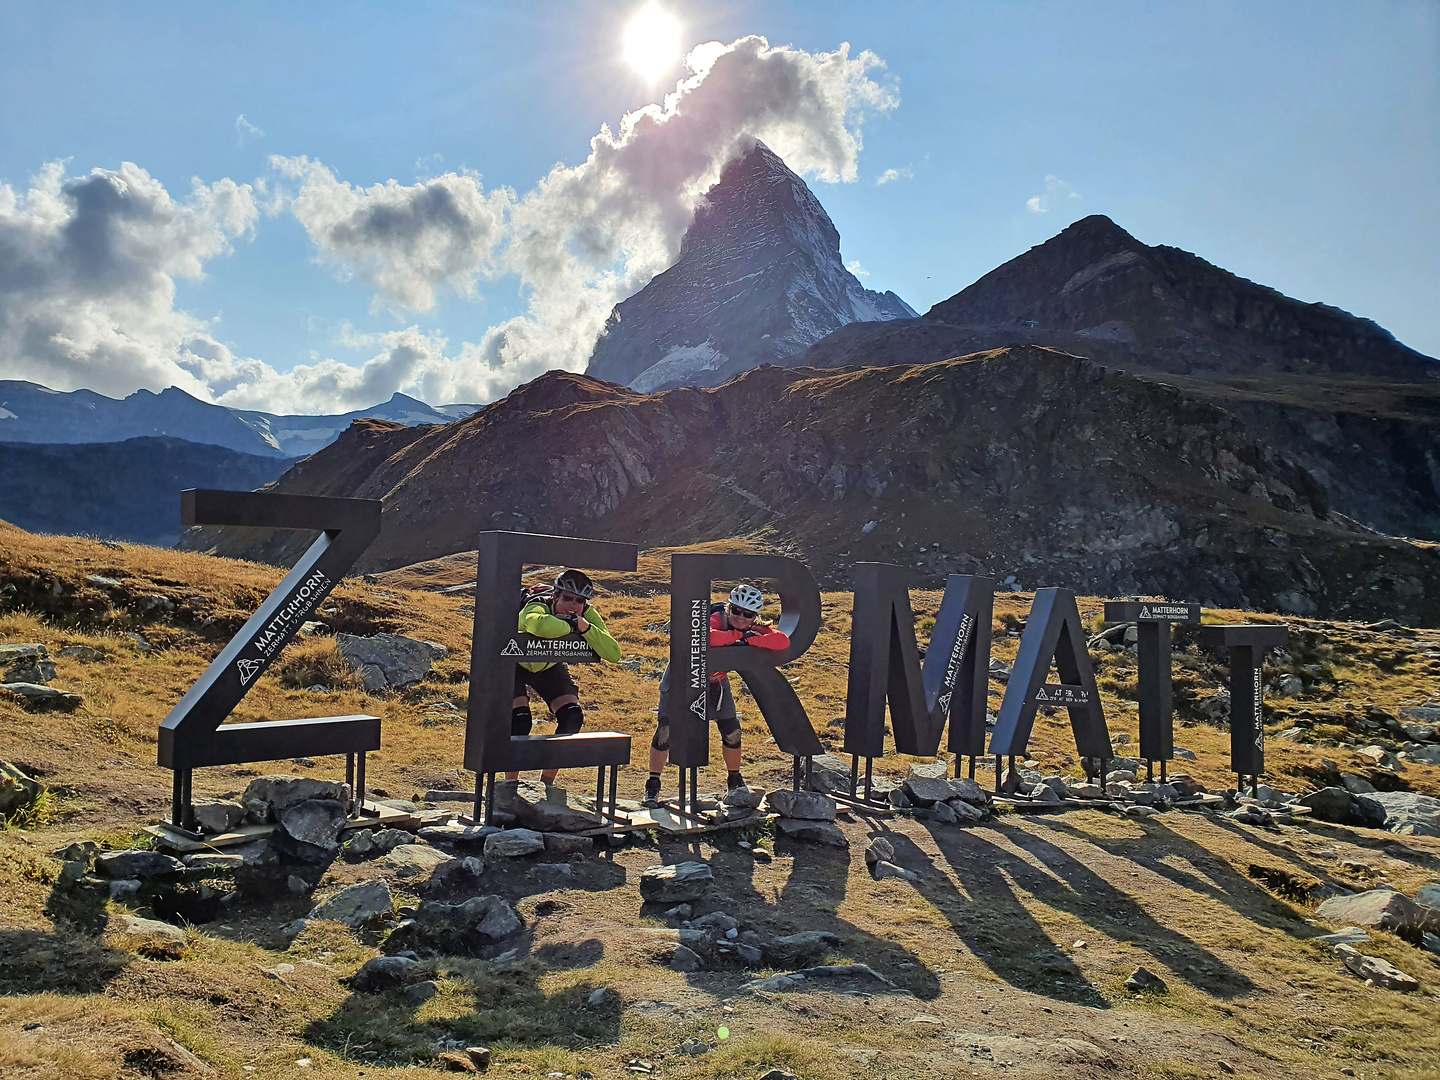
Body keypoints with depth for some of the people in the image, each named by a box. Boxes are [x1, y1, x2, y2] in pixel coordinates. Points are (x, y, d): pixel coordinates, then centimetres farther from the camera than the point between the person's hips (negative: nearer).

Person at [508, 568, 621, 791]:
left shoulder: (587, 615, -24)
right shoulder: (537, 606, -37)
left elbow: (614, 654, -35)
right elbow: (538, 625, -65)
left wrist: (585, 627, -47)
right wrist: (571, 625, -47)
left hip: (549, 666, 4)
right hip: (514, 664, -4)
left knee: (572, 717, -11)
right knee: (520, 720, -22)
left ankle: (547, 781, 7)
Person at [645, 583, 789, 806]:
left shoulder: (755, 630, -14)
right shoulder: (716, 619, -30)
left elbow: (783, 641, -30)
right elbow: (703, 637, -53)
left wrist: (751, 640, -40)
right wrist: (738, 635, -43)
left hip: (715, 681, 5)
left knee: (732, 731, 2)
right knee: (666, 729, -10)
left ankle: (735, 781, 26)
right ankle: (652, 785, 4)